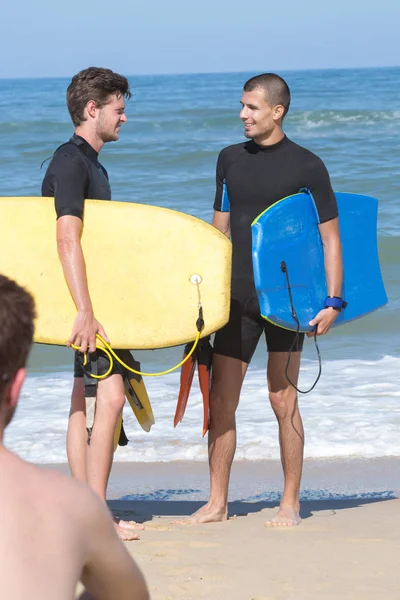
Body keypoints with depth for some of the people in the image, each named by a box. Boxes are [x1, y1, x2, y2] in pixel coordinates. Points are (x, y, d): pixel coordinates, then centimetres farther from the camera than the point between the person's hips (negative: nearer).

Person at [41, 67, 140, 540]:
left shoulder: (89, 163, 17)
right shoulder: (70, 162, -14)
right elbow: (67, 239, -24)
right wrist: (85, 310, -28)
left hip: (95, 296, 10)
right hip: (87, 298, -10)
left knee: (84, 397, 9)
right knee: (109, 394, -14)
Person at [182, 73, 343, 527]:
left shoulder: (306, 166, -3)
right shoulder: (230, 160, 10)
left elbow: (330, 237, -2)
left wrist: (333, 300, -9)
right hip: (238, 298, 4)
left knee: (283, 400, 0)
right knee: (220, 401, 1)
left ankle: (290, 503, 10)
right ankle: (217, 503, 10)